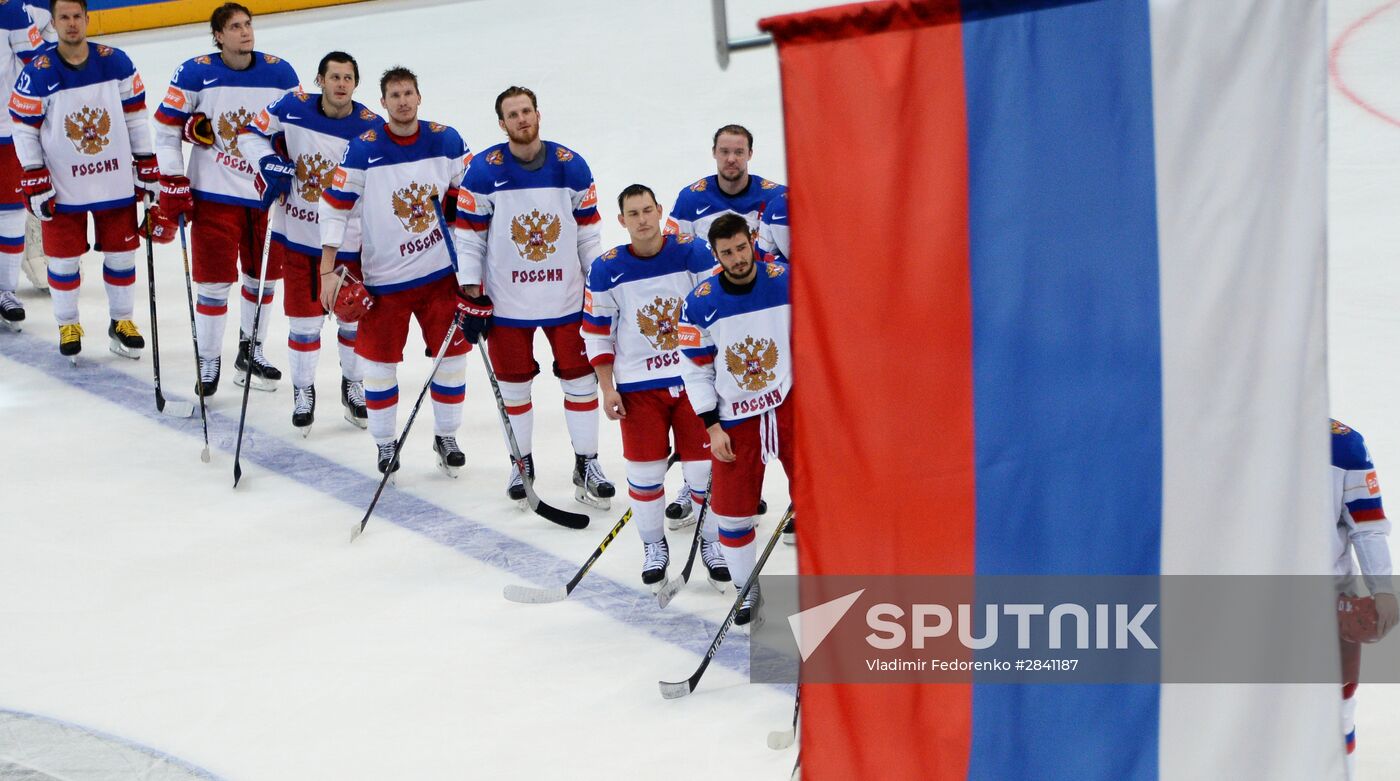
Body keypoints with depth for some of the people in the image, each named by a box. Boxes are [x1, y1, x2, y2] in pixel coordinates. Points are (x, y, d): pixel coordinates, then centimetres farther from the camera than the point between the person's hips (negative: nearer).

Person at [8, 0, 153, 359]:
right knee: (64, 258, 6)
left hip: (116, 181, 2)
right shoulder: (37, 74, -13)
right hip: (62, 186, -2)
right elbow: (24, 128, -7)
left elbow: (135, 115, 4)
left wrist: (146, 166, 4)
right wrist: (34, 182, -9)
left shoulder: (116, 63, -6)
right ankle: (68, 325, 24)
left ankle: (121, 321, 27)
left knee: (121, 252, 10)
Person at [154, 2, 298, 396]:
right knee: (215, 280, -1)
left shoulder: (280, 72, -1)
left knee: (265, 276, 13)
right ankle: (209, 360, 13)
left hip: (268, 195, 4)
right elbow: (165, 126, -4)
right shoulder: (195, 74, -9)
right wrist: (173, 184, -7)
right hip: (214, 196, -3)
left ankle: (251, 350, 31)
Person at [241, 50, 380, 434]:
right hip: (296, 234, 0)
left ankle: (353, 384, 34)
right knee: (304, 318, 7)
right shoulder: (293, 107, -9)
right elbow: (252, 133, 6)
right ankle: (303, 390, 26)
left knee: (354, 317, 12)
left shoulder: (372, 128, -12)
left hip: (348, 241, 0)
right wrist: (269, 163, -12)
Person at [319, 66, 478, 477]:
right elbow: (334, 207, -8)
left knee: (452, 354, 7)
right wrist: (328, 272, -11)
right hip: (384, 277, -2)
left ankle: (446, 437, 24)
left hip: (440, 272, 2)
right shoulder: (363, 150, -12)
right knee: (378, 361, 3)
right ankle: (385, 443, 20)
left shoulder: (446, 141, -3)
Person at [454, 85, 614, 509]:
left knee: (580, 379, 5)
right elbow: (468, 233, -4)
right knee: (514, 384, 9)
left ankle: (586, 465, 16)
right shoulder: (484, 171, -8)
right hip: (507, 302, -1)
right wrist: (470, 291, -8)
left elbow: (588, 231, 6)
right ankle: (521, 463, 25)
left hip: (566, 297, 1)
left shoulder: (571, 167, -3)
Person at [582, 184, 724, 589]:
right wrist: (607, 389, -1)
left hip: (694, 378, 0)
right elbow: (596, 333, 2)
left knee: (704, 465, 4)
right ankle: (653, 546, 22)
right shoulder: (606, 270, -5)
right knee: (644, 470, 3)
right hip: (637, 385, 0)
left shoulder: (693, 253, -7)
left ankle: (712, 541, 24)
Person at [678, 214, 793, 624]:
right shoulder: (700, 304, -8)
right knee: (732, 509, 4)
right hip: (734, 417, 0)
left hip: (791, 405, 0)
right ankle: (746, 589, 22)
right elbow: (695, 369, -1)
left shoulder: (787, 282, -9)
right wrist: (712, 426, -5)